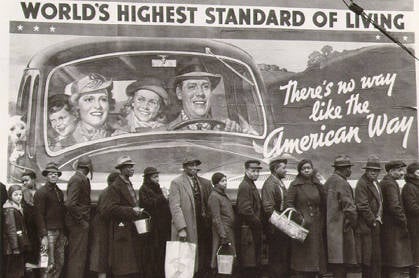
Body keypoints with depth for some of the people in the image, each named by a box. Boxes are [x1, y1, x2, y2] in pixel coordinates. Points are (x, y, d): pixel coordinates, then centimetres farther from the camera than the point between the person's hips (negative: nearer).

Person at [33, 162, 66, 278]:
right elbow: (39, 215, -10)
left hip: (60, 232, 7)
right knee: (50, 265, -9)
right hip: (49, 231, -7)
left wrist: (64, 233, 14)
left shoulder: (60, 192, 16)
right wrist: (43, 236, -16)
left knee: (60, 263, 7)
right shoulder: (41, 192, -5)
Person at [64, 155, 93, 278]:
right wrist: (82, 221, -19)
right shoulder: (77, 180, -15)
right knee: (78, 257, -6)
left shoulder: (81, 179, 14)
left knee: (74, 256, 14)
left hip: (79, 224, 10)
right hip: (78, 224, -10)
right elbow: (70, 204, -24)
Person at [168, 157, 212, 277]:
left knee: (204, 261, 3)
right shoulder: (176, 183, -3)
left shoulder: (205, 183, 14)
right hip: (186, 231, -5)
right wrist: (181, 228, -18)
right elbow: (175, 207, -10)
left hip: (203, 226, 5)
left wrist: (209, 222, 5)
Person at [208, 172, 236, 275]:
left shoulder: (223, 194, 15)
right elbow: (216, 219, -17)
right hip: (222, 230, -9)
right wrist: (223, 236, -20)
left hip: (229, 230, 9)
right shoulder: (214, 196, -14)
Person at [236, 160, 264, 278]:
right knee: (250, 265, -5)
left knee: (255, 262, 15)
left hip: (255, 229, 10)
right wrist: (259, 223, -14)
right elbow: (246, 210, -22)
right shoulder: (244, 186, -15)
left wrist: (260, 223, 11)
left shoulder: (252, 185, 17)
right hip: (248, 229, -10)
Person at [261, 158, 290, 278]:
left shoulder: (280, 183, 16)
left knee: (285, 257, 13)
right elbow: (268, 208, -21)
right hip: (275, 229, -9)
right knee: (276, 258, -3)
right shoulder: (270, 184, -14)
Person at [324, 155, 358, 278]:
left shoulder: (328, 182, 14)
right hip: (341, 230, -9)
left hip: (330, 228, 9)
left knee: (337, 268, 12)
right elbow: (349, 208, -16)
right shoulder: (342, 183, -14)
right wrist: (354, 225, -3)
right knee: (341, 268, -6)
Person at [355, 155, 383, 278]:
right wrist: (373, 222, -13)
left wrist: (379, 218, 9)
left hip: (375, 226, 9)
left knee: (376, 257, 11)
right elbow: (363, 206, -18)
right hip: (366, 227, -9)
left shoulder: (376, 182, 17)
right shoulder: (362, 184, -13)